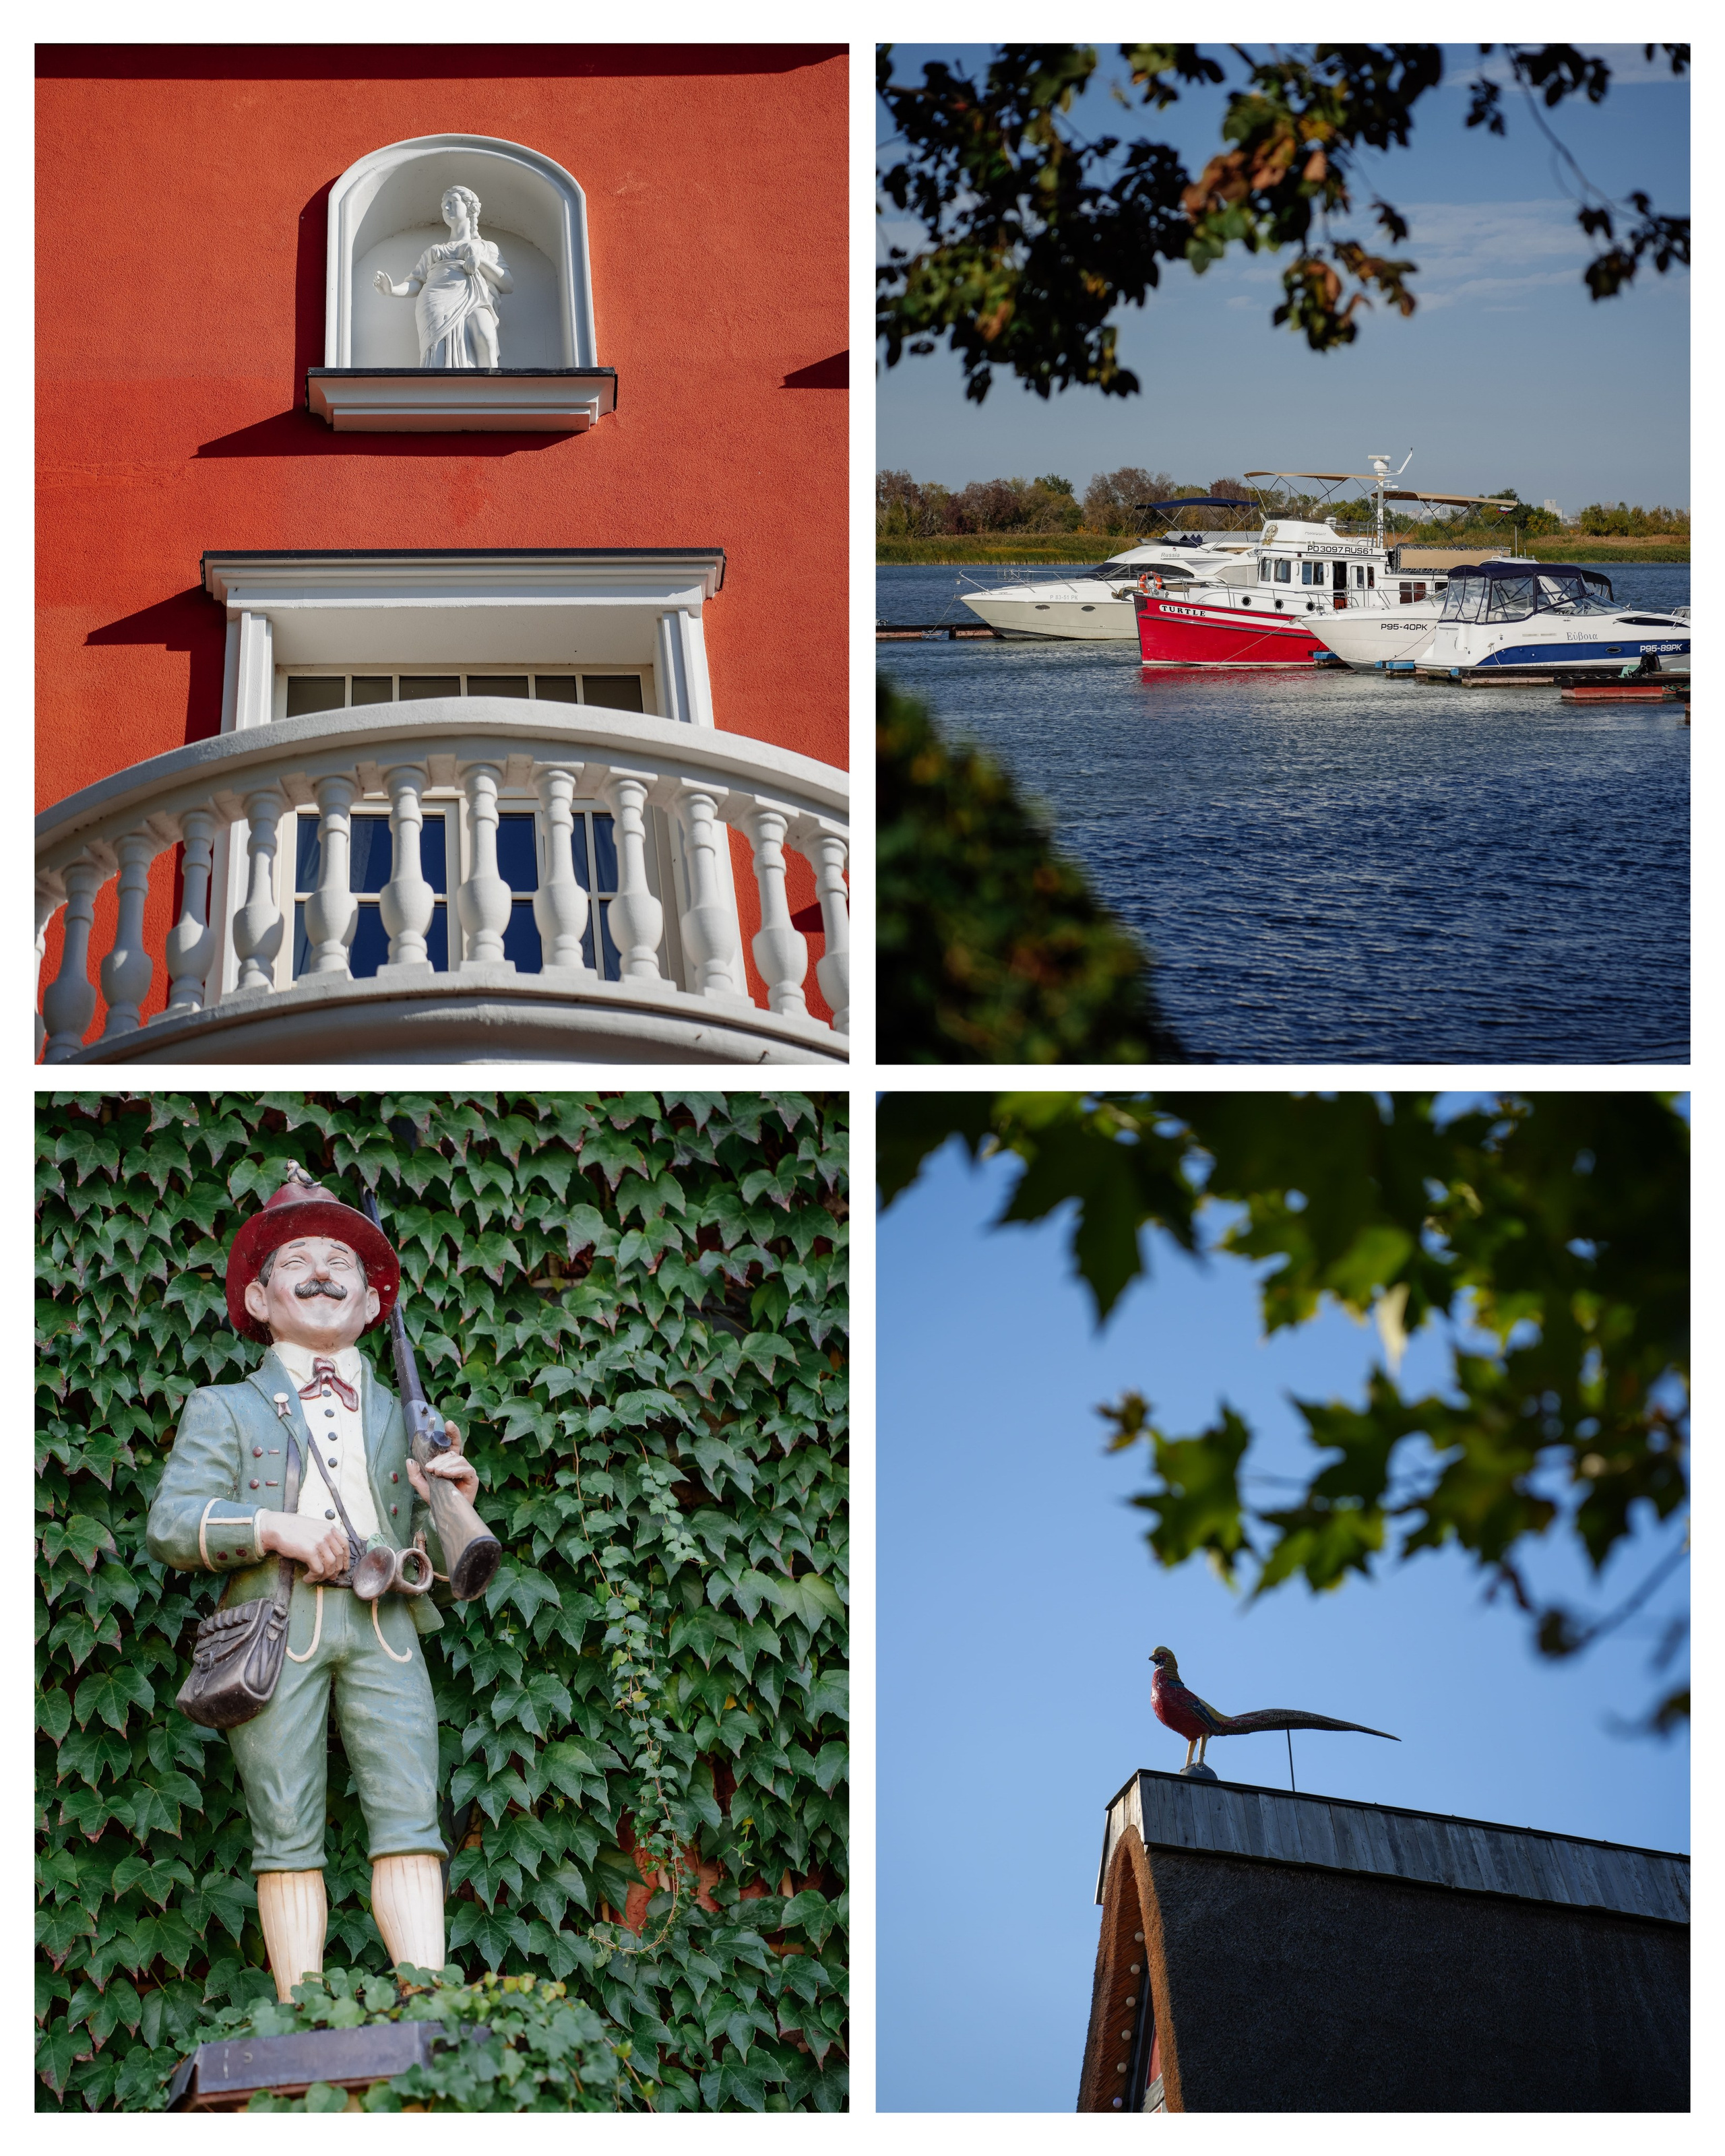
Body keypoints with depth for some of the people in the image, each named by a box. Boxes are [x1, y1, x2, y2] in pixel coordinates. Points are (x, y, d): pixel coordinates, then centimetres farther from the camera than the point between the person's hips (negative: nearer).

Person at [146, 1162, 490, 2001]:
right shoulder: (223, 1410, 19)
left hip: (384, 1627, 2)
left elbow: (447, 1577, 20)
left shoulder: (405, 1422, 25)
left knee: (408, 1815, -12)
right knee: (288, 1832, -8)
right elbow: (170, 1524, 4)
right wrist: (275, 1527, -11)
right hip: (273, 1629, -1)